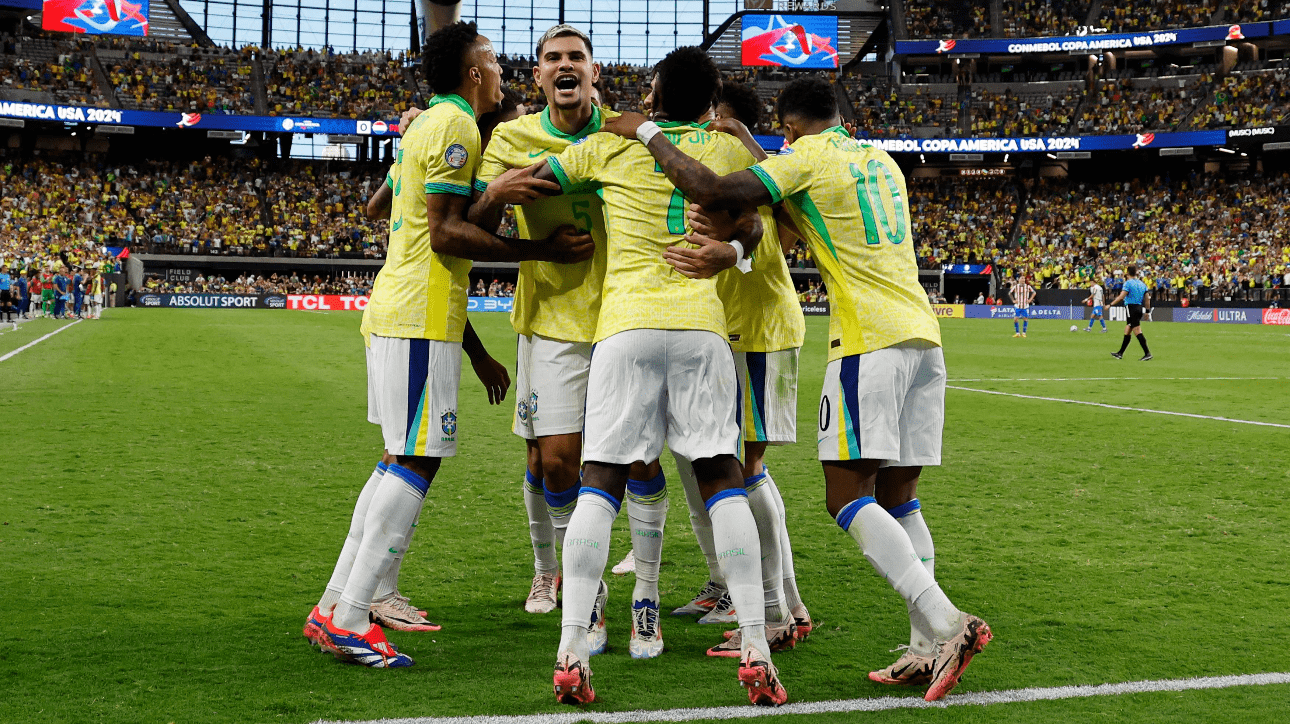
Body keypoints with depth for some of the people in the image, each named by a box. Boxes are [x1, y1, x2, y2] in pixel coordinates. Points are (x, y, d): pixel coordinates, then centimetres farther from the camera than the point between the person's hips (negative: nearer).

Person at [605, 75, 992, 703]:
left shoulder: (807, 158, -3)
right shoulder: (882, 162, 22)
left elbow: (712, 193, -13)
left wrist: (647, 133, -1)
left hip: (871, 342, -8)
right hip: (924, 337, 8)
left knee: (847, 495, -7)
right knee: (896, 497, 10)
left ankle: (946, 624, -18)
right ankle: (928, 649, 5)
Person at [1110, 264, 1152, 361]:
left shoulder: (1128, 283, -10)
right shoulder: (1142, 284, 13)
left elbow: (1121, 297, -16)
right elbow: (1147, 298, 13)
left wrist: (1111, 305, -10)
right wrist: (1148, 311, 20)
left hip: (1131, 308, -8)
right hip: (1139, 308, 8)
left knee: (1137, 332, -10)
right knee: (1127, 332, 14)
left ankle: (1147, 353, -15)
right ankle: (1120, 353, 20)